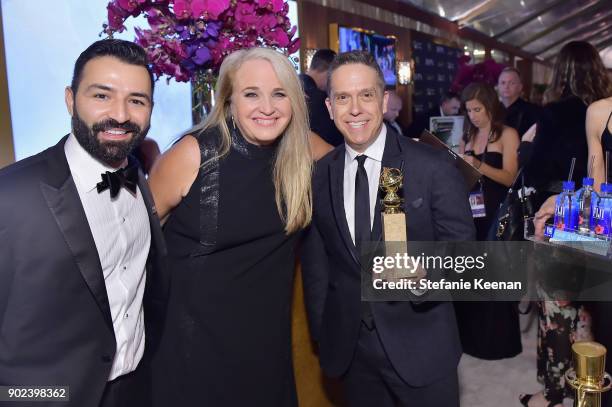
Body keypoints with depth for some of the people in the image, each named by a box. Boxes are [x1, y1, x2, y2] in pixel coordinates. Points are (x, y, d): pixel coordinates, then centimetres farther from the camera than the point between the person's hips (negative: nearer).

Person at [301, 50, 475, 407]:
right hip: (347, 346, 3)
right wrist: (321, 333, 8)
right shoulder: (319, 175, -1)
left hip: (420, 346, -2)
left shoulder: (434, 167, -11)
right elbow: (315, 261, 7)